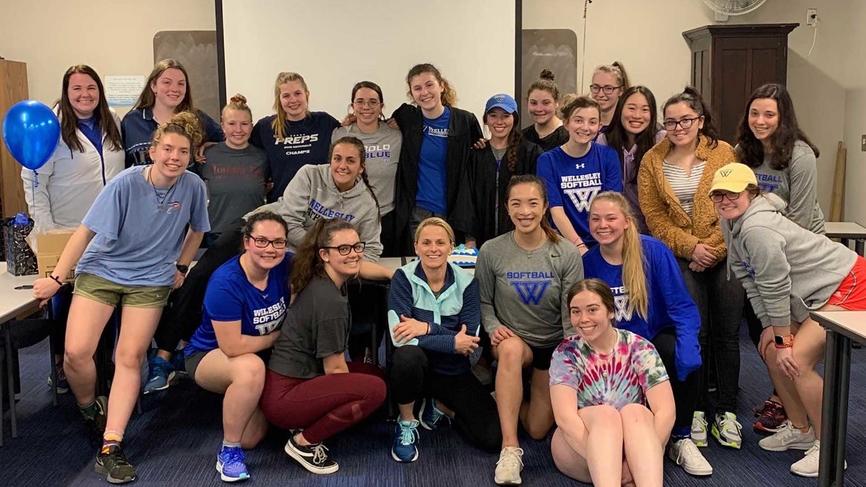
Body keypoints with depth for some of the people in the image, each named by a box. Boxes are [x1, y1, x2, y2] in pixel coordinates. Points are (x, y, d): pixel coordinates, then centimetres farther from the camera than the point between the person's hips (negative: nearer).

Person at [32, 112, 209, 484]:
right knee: (76, 352, -13)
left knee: (129, 358, -7)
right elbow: (87, 231, -12)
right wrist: (57, 277, -11)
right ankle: (88, 407, 20)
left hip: (150, 281, 1)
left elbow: (196, 230, 11)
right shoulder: (126, 183, -16)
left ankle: (110, 448, -3)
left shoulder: (193, 186, -9)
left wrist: (180, 267, 9)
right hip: (101, 271, -1)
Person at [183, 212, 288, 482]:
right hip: (210, 356, -5)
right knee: (251, 368, -39)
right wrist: (278, 336, -17)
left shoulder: (286, 266, -14)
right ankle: (229, 451, -18)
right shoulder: (225, 283, -28)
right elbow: (232, 346, -28)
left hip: (266, 357, 5)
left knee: (251, 437, -10)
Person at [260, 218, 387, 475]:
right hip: (283, 396, -10)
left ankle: (306, 424, 9)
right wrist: (358, 402, 0)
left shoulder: (320, 281, 1)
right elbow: (335, 368, -15)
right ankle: (304, 442, -6)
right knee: (375, 389, -23)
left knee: (375, 373, 15)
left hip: (296, 377, 10)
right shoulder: (330, 301, -23)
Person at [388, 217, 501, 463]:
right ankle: (406, 424, -10)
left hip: (454, 371, 2)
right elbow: (400, 337, -22)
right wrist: (452, 343, -20)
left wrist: (427, 328, -24)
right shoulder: (403, 278, -11)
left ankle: (441, 407, 17)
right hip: (416, 366, -2)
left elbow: (470, 338, -13)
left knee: (492, 438, -13)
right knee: (408, 355, -39)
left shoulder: (466, 282, -4)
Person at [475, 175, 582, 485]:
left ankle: (506, 398, 31)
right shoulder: (491, 252, -8)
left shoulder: (567, 255, -9)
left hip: (553, 346, 1)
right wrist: (493, 327, -16)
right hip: (513, 341, -1)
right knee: (511, 347, -40)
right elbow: (484, 302, 4)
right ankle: (510, 449, -34)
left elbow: (572, 314, -8)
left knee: (538, 430, -4)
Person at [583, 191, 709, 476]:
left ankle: (680, 439, -11)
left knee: (685, 356, -33)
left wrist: (687, 346, -32)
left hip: (657, 340, 0)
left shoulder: (654, 252, -13)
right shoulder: (587, 263, -7)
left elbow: (682, 307, -14)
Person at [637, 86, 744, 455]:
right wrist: (691, 247, -11)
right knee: (695, 331, -7)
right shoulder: (652, 161, 4)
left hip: (724, 254, 1)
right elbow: (654, 218, 0)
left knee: (727, 332, -1)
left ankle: (726, 410, 12)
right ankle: (697, 410, 7)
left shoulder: (723, 153, 3)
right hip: (680, 257, 0)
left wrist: (712, 249, -11)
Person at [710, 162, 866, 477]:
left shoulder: (757, 229, -29)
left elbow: (775, 287, -23)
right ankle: (800, 430, 28)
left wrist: (783, 339, -14)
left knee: (796, 360, -18)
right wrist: (769, 327, 3)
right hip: (816, 292, 10)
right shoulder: (731, 224, 1)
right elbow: (750, 281, 5)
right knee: (771, 352, 11)